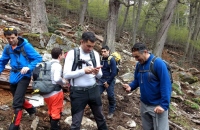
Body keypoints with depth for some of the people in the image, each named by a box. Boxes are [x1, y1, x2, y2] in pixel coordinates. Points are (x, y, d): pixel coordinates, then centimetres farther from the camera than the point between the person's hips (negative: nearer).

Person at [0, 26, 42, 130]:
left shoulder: (25, 45, -11)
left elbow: (38, 58, -11)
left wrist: (28, 67, -25)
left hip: (24, 76, -6)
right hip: (13, 77, 6)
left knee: (16, 103, -11)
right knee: (19, 100, 21)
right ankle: (31, 110, 48)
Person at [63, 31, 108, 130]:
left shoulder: (95, 54, 3)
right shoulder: (72, 53, -10)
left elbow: (100, 75, 6)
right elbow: (66, 75, -16)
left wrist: (97, 72, -18)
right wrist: (83, 71, -25)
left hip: (93, 90, 4)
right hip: (78, 92, -4)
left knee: (100, 117, 22)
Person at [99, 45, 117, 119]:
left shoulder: (112, 60, -13)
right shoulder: (101, 59, 3)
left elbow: (114, 72, -16)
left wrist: (108, 82, -13)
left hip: (110, 81, -5)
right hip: (102, 80, 5)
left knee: (110, 96, 3)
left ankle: (111, 112, 22)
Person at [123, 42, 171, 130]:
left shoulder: (158, 63, -20)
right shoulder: (139, 65, 1)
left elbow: (166, 85, -22)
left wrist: (164, 105, -25)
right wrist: (130, 86, -7)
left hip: (158, 105, -7)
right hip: (144, 104, 7)